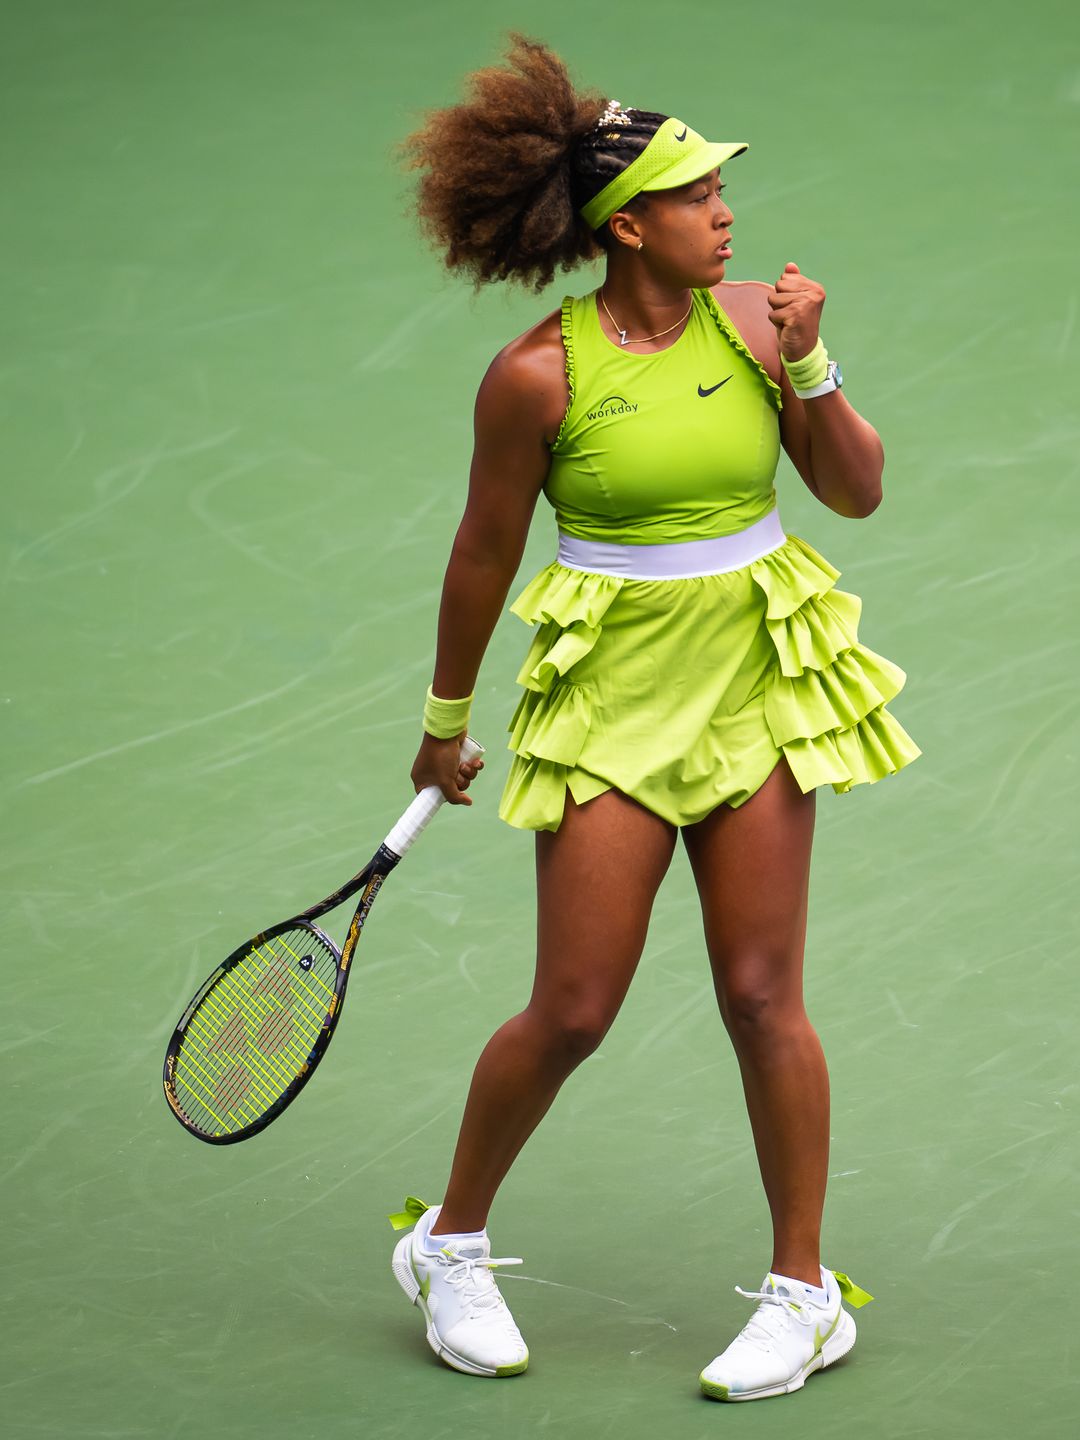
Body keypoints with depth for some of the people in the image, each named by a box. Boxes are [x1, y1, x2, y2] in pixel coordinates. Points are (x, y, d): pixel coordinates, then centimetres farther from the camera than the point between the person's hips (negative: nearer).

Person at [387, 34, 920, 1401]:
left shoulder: (751, 319, -2)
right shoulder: (535, 375, -12)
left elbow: (858, 491, 3)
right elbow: (483, 554, 0)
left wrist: (808, 369, -13)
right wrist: (445, 722, 9)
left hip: (760, 683, 3)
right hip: (608, 699, -2)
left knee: (762, 996, 2)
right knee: (572, 1013, -2)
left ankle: (805, 1291, 14)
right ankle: (451, 1245, 22)